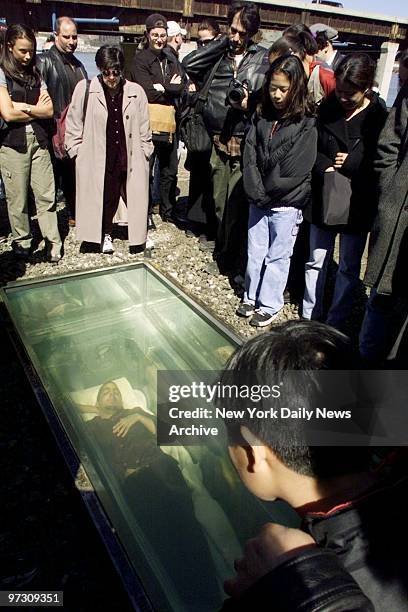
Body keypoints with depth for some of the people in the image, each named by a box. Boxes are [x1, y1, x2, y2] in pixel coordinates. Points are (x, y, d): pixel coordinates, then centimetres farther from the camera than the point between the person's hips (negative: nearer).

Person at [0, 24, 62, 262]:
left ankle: (53, 241, 4)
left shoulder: (36, 75, 13)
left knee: (46, 193, -1)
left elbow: (49, 110, 4)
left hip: (39, 140, 4)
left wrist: (22, 106, -6)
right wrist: (37, 110, -1)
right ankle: (22, 241, 16)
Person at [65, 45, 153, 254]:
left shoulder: (136, 91, 2)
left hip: (131, 158, 1)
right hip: (98, 160, -1)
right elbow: (73, 125, 4)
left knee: (136, 199, 5)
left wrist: (145, 153, 6)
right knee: (105, 199, 8)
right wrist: (78, 153, 1)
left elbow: (144, 128, 8)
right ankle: (106, 234, 30)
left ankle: (139, 235, 26)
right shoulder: (85, 89, -1)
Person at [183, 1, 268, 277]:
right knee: (220, 202, 10)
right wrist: (222, 41, 3)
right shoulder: (218, 55, 13)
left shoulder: (263, 58, 6)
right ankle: (223, 255, 26)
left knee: (238, 205, -4)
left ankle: (237, 261, 11)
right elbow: (190, 64, -2)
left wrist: (250, 104, -15)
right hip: (218, 141, 3)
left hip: (245, 143, -3)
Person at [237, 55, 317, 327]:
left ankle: (270, 306, 21)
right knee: (255, 253, 14)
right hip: (258, 201, 5)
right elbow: (250, 156, 0)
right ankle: (252, 298, 31)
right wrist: (256, 191, -10)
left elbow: (296, 170, -15)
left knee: (277, 257, 7)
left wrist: (268, 193, -11)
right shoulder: (261, 116, 5)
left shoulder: (307, 123, -10)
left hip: (287, 203, -4)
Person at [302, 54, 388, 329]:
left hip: (357, 204, -2)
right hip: (324, 200, 2)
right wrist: (326, 166, -14)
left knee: (349, 267, 9)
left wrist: (351, 163, -18)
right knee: (316, 260, 11)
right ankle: (310, 316, 27)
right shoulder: (327, 108, -1)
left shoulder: (380, 117, -9)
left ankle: (336, 322, 24)